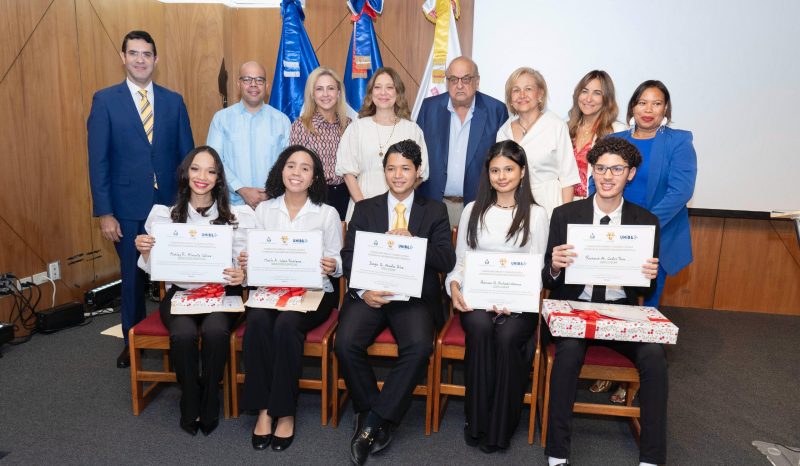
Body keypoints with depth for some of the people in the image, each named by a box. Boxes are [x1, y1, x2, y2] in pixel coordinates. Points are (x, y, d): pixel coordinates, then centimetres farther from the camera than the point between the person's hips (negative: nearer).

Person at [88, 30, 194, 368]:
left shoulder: (174, 101, 6)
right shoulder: (105, 100, 0)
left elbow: (187, 155, 6)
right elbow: (98, 161, -3)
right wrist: (104, 213, -8)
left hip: (170, 204, 1)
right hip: (128, 207, -1)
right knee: (132, 277, 12)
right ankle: (133, 340, 30)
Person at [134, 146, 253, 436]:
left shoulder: (236, 216, 4)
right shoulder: (165, 215, 8)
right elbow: (155, 270, 11)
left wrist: (242, 275, -20)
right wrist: (145, 252, -10)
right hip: (180, 292, 1)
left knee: (216, 331, -32)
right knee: (184, 334, -30)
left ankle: (209, 406, -6)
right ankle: (190, 406, -2)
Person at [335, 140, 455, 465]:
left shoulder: (435, 211, 13)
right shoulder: (365, 209, 15)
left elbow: (446, 262, 2)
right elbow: (348, 257, 6)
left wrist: (413, 241, -15)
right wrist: (362, 291, -13)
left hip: (416, 295, -1)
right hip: (370, 293, 1)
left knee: (419, 347, -30)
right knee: (345, 343, -25)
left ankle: (372, 422, -13)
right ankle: (378, 420, -4)